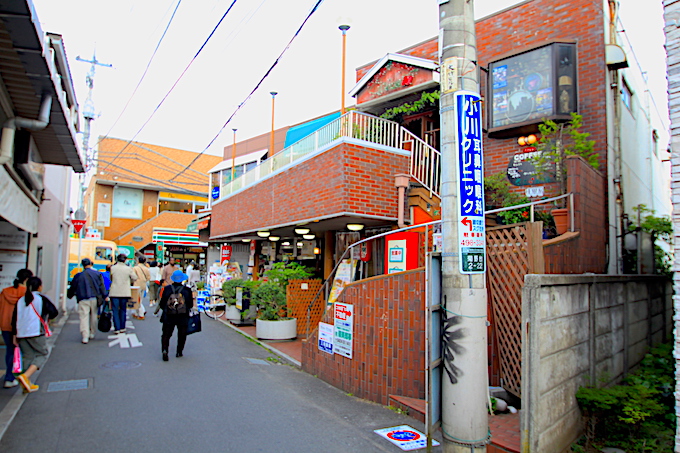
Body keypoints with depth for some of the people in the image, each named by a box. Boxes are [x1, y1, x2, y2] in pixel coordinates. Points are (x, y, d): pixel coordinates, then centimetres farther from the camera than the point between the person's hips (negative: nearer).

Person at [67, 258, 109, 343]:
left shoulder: (78, 275, 3)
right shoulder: (97, 274, 3)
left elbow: (73, 287, 13)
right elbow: (102, 286, -1)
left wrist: (69, 295, 30)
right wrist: (105, 296, 0)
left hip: (83, 300, -1)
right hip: (94, 298, 2)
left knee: (84, 317, -4)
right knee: (93, 316, 15)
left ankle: (85, 337, -11)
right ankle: (92, 333, 24)